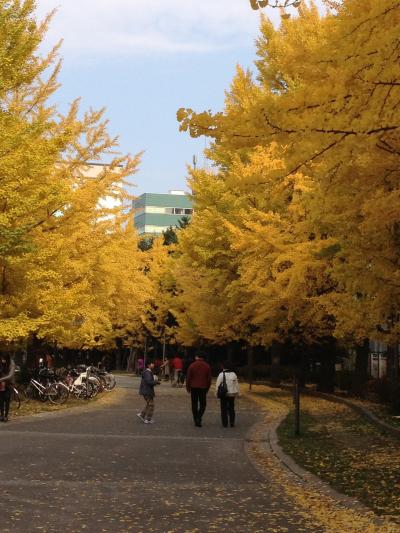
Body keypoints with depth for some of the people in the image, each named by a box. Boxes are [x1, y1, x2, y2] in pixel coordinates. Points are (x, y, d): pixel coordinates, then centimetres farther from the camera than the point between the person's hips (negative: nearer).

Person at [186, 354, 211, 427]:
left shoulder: (192, 366, -5)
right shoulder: (207, 366, 1)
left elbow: (188, 377, -3)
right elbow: (209, 378, 4)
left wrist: (188, 387, 8)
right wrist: (207, 388, 14)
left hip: (194, 387, -1)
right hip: (203, 388, 1)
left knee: (194, 404, 9)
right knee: (203, 404, 10)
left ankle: (196, 420, 12)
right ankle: (199, 418, -9)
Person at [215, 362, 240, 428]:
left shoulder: (221, 375, -9)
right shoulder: (233, 374, 2)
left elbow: (217, 385, -9)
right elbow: (236, 384, 6)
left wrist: (216, 393, -1)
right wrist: (237, 393, 13)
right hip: (231, 394, 3)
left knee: (224, 409, 4)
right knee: (231, 409, 13)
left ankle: (225, 424, 3)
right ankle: (232, 423, 12)